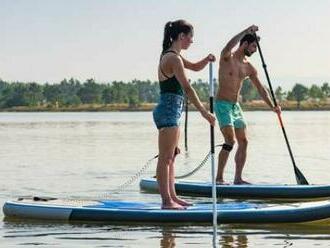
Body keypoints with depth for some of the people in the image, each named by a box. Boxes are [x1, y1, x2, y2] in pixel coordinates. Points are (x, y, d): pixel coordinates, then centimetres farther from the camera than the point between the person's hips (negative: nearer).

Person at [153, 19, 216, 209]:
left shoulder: (171, 55, 15)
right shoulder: (174, 58, -15)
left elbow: (195, 67, 28)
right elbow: (187, 88, -21)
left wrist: (207, 60, 5)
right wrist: (204, 112, -21)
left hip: (170, 111, 11)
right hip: (169, 111, -11)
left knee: (171, 157, 14)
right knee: (165, 158, -7)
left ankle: (172, 197, 21)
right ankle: (166, 200, -5)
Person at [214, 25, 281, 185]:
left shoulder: (249, 68, 11)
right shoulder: (227, 58, -8)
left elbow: (260, 88, 12)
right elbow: (228, 47, -33)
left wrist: (272, 106, 0)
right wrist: (247, 31, -28)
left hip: (235, 106, 8)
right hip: (222, 104, -8)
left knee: (243, 142, 4)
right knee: (230, 140, -18)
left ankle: (238, 179, 10)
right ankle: (219, 178, -14)